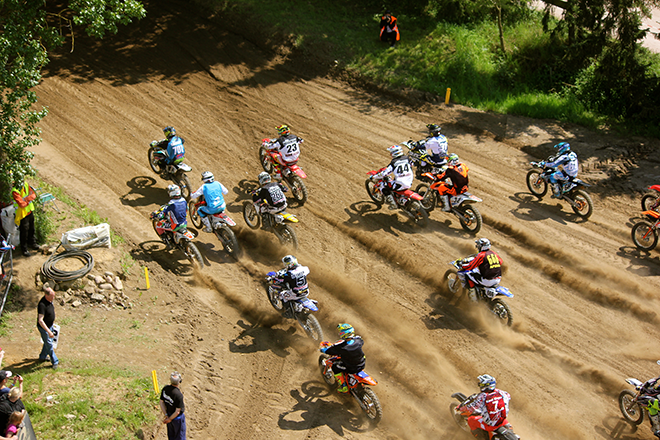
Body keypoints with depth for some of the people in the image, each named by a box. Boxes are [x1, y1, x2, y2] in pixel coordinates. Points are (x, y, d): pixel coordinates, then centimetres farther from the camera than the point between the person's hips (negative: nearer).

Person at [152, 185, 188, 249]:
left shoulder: (170, 204, -23)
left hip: (175, 226, -6)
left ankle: (167, 242, 15)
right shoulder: (183, 200, -4)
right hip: (184, 224, 6)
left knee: (158, 225, 12)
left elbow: (161, 215, -21)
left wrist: (154, 214, -2)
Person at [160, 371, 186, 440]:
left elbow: (161, 402, -6)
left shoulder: (165, 388, -15)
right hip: (178, 417, -6)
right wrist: (170, 419, -13)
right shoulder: (178, 394, -35)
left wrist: (166, 415, -5)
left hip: (169, 414, 6)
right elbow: (177, 411, -27)